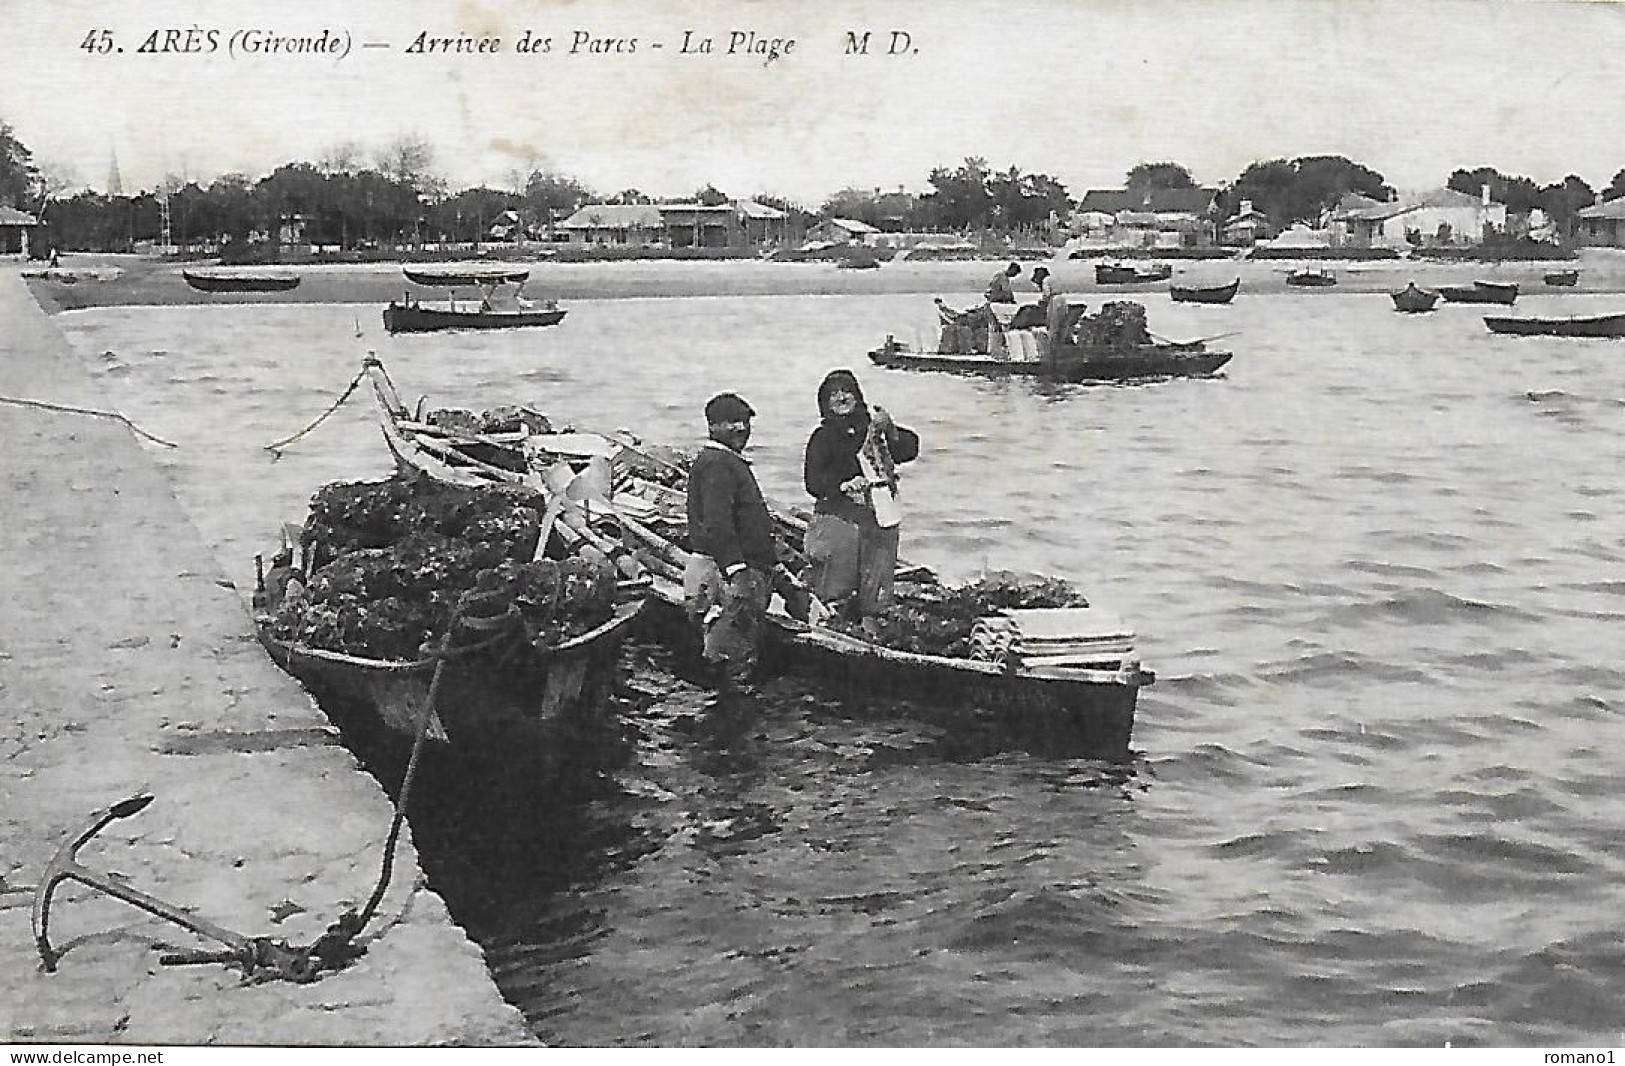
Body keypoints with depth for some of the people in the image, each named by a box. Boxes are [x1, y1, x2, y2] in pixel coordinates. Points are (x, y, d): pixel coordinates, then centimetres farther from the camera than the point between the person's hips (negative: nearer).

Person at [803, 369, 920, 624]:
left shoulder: (874, 427, 15)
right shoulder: (823, 437, 6)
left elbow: (909, 450, 5)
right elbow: (814, 482, -5)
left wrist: (889, 431, -12)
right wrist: (845, 485, -21)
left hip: (880, 518, 3)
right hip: (839, 517, -3)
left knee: (874, 598, 6)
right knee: (834, 595, -9)